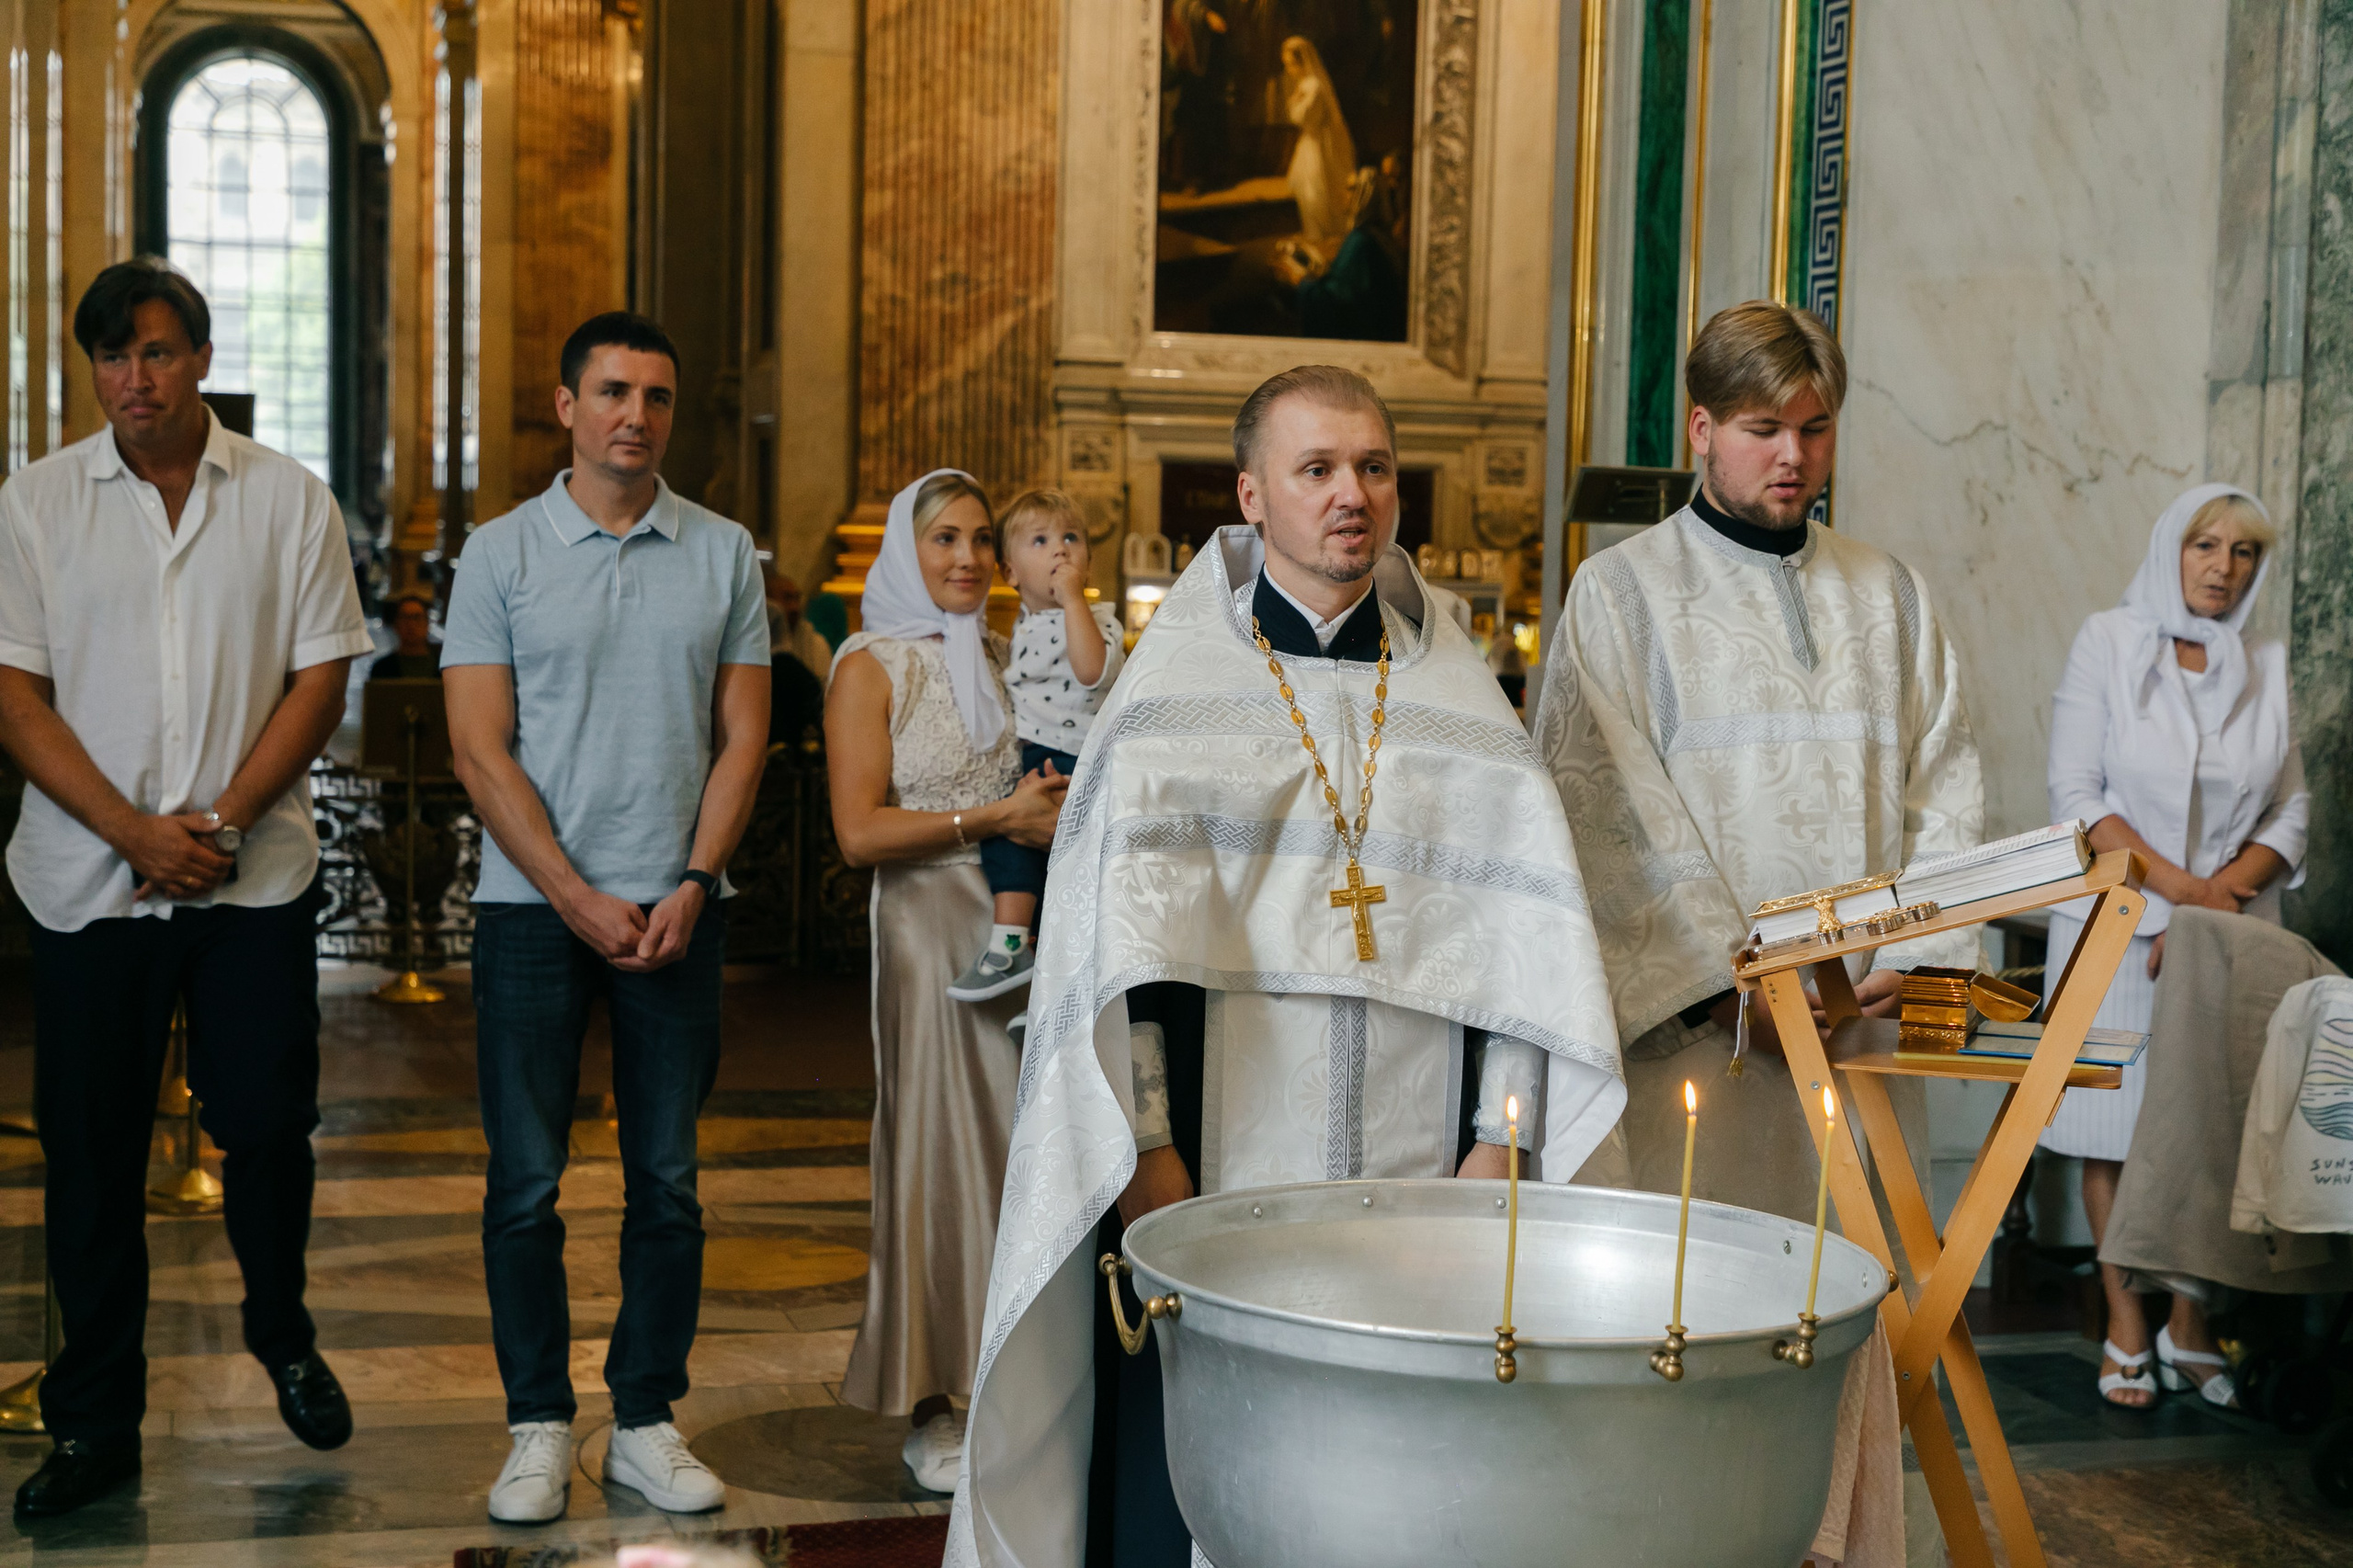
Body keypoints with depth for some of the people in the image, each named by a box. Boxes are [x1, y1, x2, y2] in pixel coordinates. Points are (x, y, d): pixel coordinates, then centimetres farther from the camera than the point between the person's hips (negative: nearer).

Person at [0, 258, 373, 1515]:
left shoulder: (289, 500, 3)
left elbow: (321, 677, 1)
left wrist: (223, 819, -10)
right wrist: (135, 833, -11)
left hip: (255, 879, 0)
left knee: (267, 1127, 1)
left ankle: (282, 1334, 30)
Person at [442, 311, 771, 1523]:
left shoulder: (724, 554, 7)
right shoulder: (501, 553, 1)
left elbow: (742, 736, 6)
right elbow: (479, 751, -3)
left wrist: (692, 886, -6)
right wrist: (581, 900, -9)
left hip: (675, 910, 2)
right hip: (533, 908, -1)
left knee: (667, 1182, 5)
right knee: (524, 1184, 2)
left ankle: (646, 1421, 16)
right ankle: (538, 1427, 14)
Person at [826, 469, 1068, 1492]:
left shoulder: (1005, 658, 15)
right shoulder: (873, 668, -1)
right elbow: (859, 832, -10)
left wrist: (1056, 815, 2)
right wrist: (993, 819, -12)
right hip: (931, 929, -5)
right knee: (936, 1150, -2)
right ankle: (930, 1411, 7)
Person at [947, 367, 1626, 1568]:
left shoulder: (1456, 694, 10)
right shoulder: (1177, 683, 3)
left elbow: (1520, 920, 6)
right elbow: (1112, 917, -4)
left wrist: (1499, 1134, -2)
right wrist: (1143, 1141, -12)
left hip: (1411, 1166, 2)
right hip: (1213, 1160, -2)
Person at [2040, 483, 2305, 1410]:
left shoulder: (2266, 667, 10)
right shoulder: (2109, 644, 2)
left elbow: (2291, 813, 8)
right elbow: (2076, 795, -5)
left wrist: (2219, 896, -9)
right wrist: (2178, 885, -13)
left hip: (2232, 932, 2)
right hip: (2118, 924, -2)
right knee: (2117, 1123, -1)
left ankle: (2190, 1328, 10)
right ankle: (2126, 1329, 8)